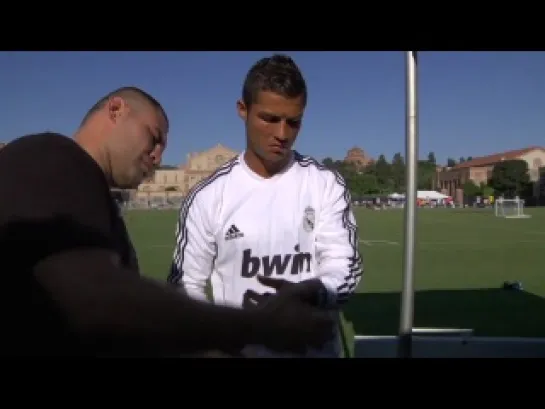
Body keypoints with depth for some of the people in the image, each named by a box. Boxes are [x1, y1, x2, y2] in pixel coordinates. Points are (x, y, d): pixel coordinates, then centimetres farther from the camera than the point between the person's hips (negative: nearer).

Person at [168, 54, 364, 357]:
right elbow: (186, 287, -4)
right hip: (237, 349, 0)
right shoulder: (208, 196, -8)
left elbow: (345, 267, -11)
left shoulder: (327, 185, -6)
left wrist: (310, 293, -31)